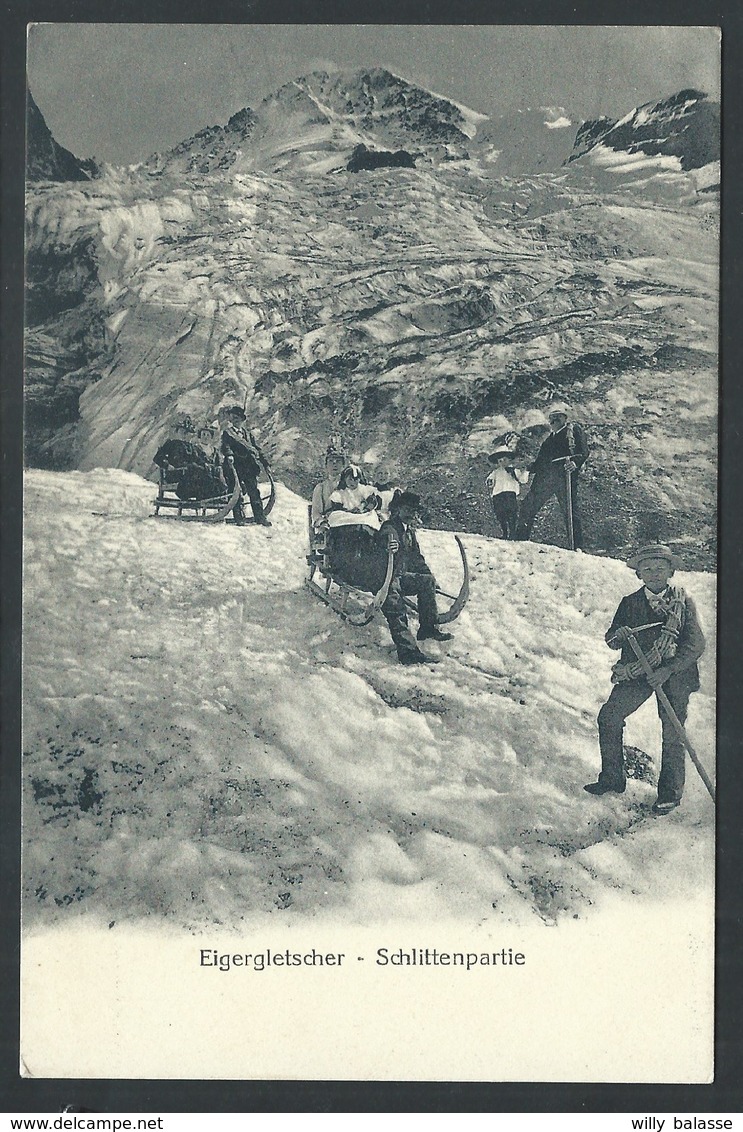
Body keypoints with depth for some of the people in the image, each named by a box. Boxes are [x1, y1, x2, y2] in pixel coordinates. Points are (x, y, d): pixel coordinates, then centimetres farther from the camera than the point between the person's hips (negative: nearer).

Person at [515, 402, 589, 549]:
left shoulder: (574, 429, 12)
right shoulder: (550, 437, 30)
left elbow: (584, 452, -2)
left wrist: (575, 463, -20)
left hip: (565, 474, -6)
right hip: (545, 475, 6)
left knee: (570, 510, -9)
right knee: (528, 506, -2)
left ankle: (577, 547, -7)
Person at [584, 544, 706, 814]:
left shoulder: (683, 602, -2)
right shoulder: (630, 603, 6)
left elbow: (696, 644, -9)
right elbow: (612, 639, 6)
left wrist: (667, 670, -19)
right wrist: (618, 636, -19)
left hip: (674, 674, -3)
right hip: (637, 671, 3)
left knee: (672, 734, -1)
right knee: (609, 716, -8)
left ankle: (670, 794, 15)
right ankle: (613, 778, 8)